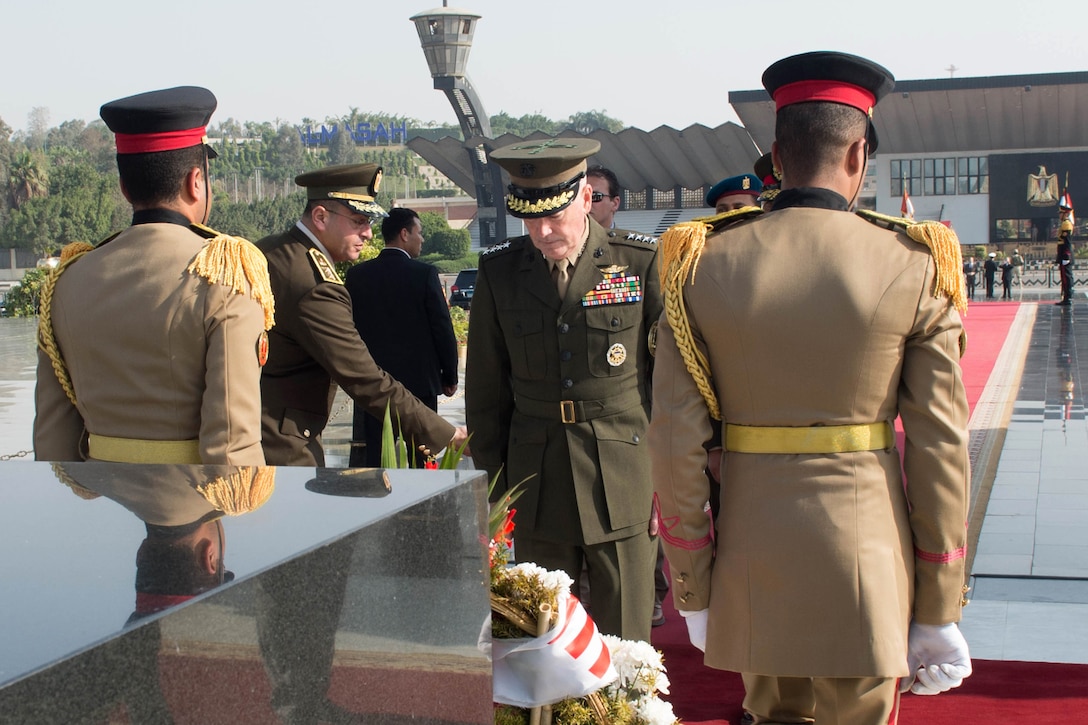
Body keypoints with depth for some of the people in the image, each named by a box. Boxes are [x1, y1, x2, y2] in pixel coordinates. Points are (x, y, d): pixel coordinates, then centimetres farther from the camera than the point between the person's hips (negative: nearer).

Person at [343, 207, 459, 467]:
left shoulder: (356, 275, 2)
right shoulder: (424, 273, -8)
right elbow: (442, 329, -7)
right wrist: (449, 376, 4)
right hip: (419, 382, -3)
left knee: (368, 461, 6)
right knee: (419, 459, 5)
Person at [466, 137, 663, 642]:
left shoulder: (642, 262, -3)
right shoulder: (499, 271, 4)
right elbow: (485, 390, 10)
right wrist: (490, 482, 10)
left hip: (625, 482, -2)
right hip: (535, 485, 2)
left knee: (624, 649, 4)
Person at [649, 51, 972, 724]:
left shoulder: (700, 266, -3)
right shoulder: (916, 268, -7)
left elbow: (676, 446, -5)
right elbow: (940, 449, -6)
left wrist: (692, 590, 5)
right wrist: (938, 610, 2)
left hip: (752, 561, 2)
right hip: (867, 561, -1)